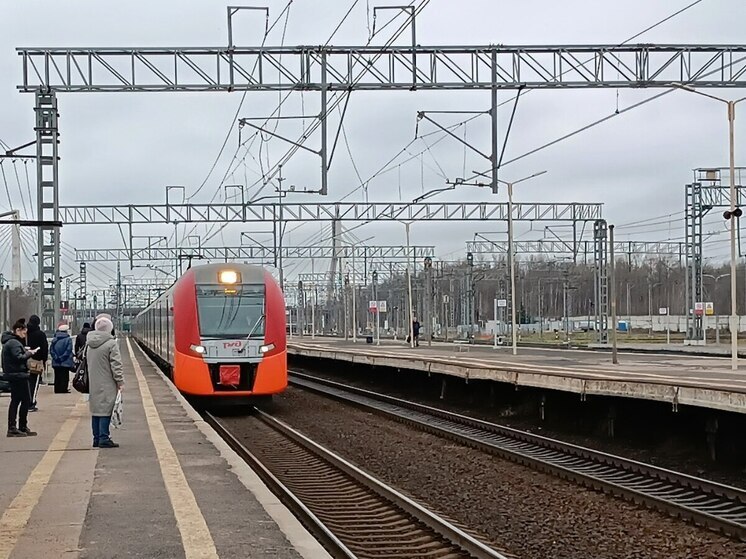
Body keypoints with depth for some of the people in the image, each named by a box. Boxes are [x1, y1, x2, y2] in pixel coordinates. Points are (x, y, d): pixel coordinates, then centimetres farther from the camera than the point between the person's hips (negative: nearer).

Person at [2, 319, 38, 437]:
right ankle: (22, 427, -2)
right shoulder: (14, 343, -15)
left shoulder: (8, 341, 16)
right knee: (26, 400, -4)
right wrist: (29, 353, -10)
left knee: (15, 401, 12)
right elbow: (19, 358, -24)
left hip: (12, 375, 10)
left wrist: (26, 351, 6)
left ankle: (12, 428, 14)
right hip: (18, 375, -10)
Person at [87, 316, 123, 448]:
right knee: (105, 410, -4)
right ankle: (104, 438, -6)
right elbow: (116, 364, -13)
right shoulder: (111, 343, -13)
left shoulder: (89, 343, 8)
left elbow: (86, 362, 16)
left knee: (96, 409, 13)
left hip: (93, 384, 7)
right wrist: (119, 380, -5)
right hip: (106, 384, -7)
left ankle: (96, 438, 17)